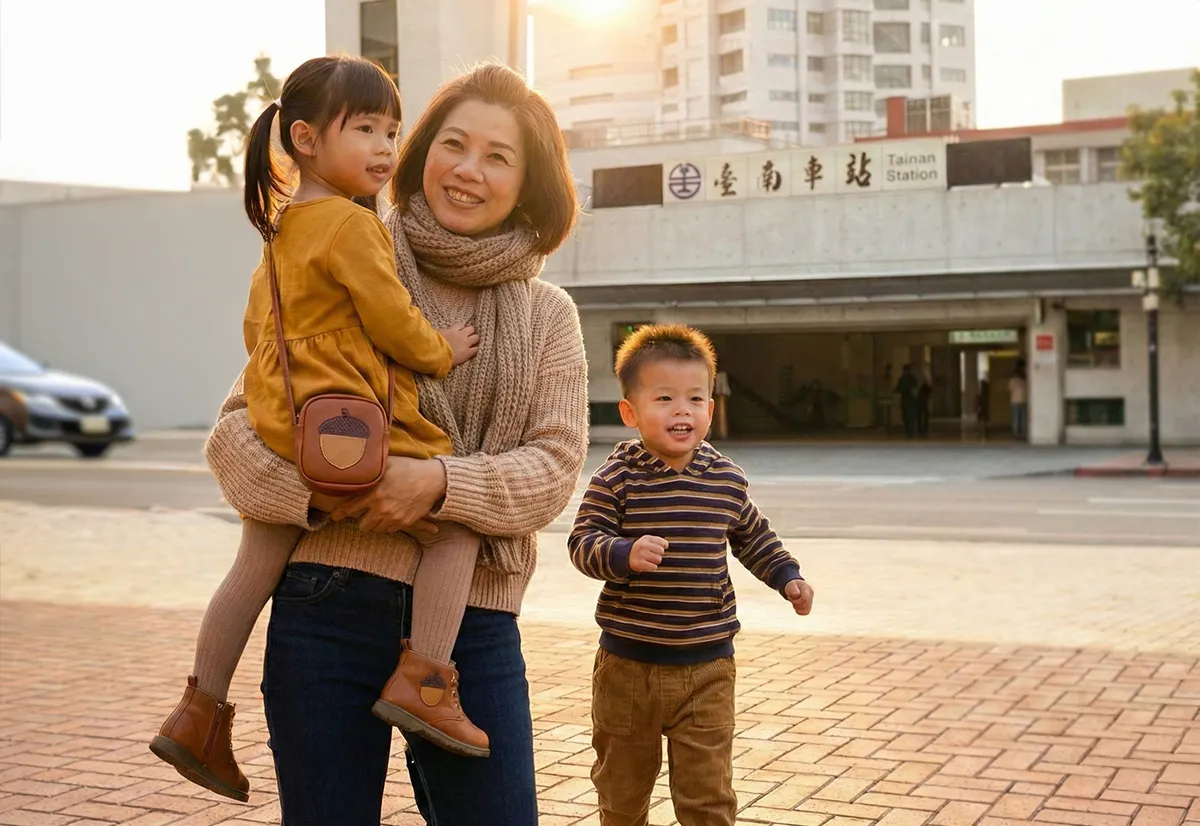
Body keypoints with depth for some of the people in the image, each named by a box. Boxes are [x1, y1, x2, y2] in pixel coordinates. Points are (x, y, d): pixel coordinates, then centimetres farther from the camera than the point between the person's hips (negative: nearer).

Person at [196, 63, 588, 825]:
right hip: (330, 604, -1)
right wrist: (305, 487, -16)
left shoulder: (547, 315, 9)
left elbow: (555, 465, -2)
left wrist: (442, 484, -19)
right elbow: (240, 423, 4)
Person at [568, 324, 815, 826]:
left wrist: (786, 576, 7)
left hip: (707, 666, 1)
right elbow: (583, 543, -14)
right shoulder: (616, 479, -10)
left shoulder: (727, 480, 1)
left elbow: (752, 536, 17)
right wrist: (625, 555, -32)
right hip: (627, 663, -1)